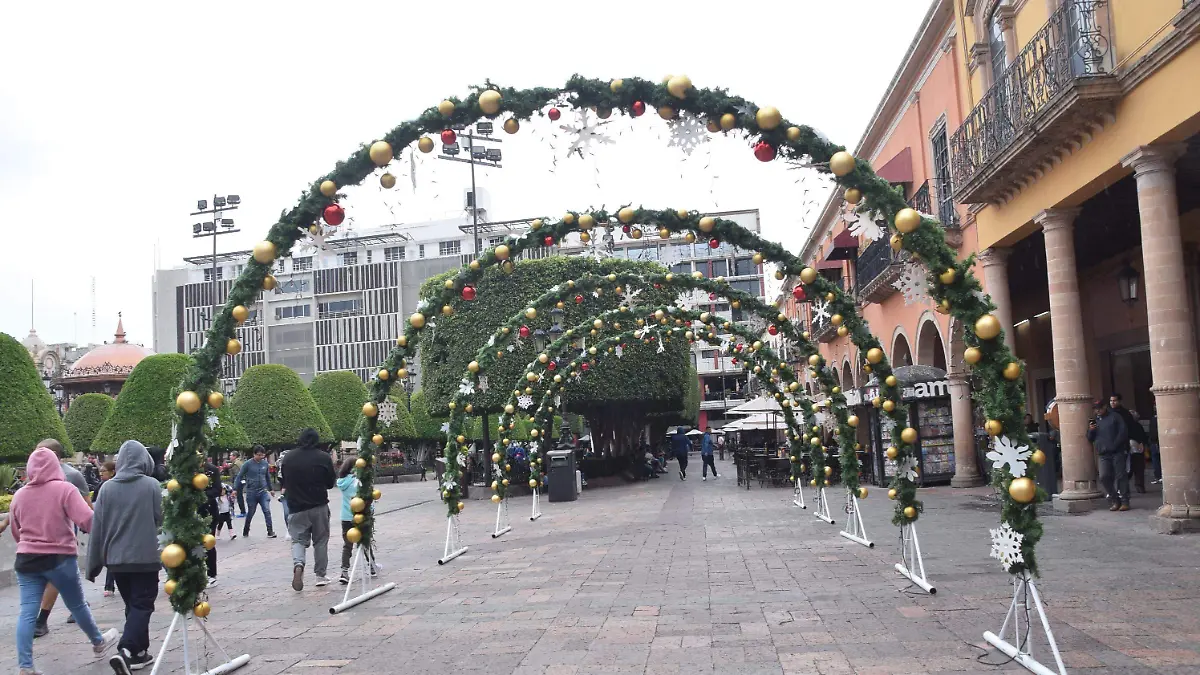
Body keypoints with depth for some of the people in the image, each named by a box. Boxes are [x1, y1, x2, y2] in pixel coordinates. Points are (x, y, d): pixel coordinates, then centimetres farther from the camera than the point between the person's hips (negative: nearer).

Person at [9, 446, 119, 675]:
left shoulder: (19, 495, 4)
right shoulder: (64, 489, -12)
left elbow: (15, 532, 16)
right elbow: (87, 520, -21)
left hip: (26, 559, 4)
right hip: (60, 559, -4)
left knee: (27, 613, 2)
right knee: (77, 605, 13)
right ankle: (98, 643, 33)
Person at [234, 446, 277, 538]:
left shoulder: (265, 463, 3)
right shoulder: (248, 464, -7)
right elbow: (239, 477, -3)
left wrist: (270, 489, 22)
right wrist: (235, 489, -10)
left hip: (263, 492, 2)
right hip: (251, 493, -2)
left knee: (267, 511, -10)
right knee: (250, 513, 9)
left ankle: (270, 531, -9)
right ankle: (245, 531, 28)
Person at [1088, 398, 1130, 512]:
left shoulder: (1115, 417, 4)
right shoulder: (1094, 421, 17)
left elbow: (1123, 432, -4)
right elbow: (1090, 438, 18)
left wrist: (1114, 445, -11)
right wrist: (1090, 430, -4)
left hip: (1117, 452, -4)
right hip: (1103, 455, 4)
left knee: (1121, 476, -2)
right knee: (1104, 477, -7)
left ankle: (1125, 502, 4)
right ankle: (1115, 501, 5)